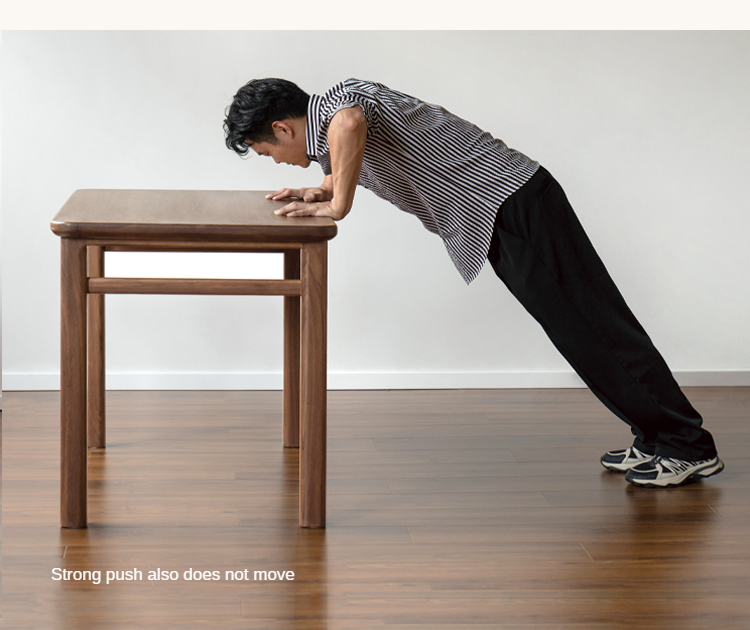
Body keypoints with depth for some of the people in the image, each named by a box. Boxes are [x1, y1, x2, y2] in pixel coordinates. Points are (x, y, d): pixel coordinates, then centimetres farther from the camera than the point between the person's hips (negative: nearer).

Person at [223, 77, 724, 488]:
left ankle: (688, 447, 0)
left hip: (513, 201, -10)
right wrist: (316, 192, 18)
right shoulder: (332, 124, 18)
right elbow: (350, 168, 39)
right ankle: (657, 439, 17)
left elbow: (349, 123, -40)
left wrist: (336, 206, -28)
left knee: (593, 328, -6)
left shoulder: (330, 103, -13)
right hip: (497, 224, 10)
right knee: (584, 328, 11)